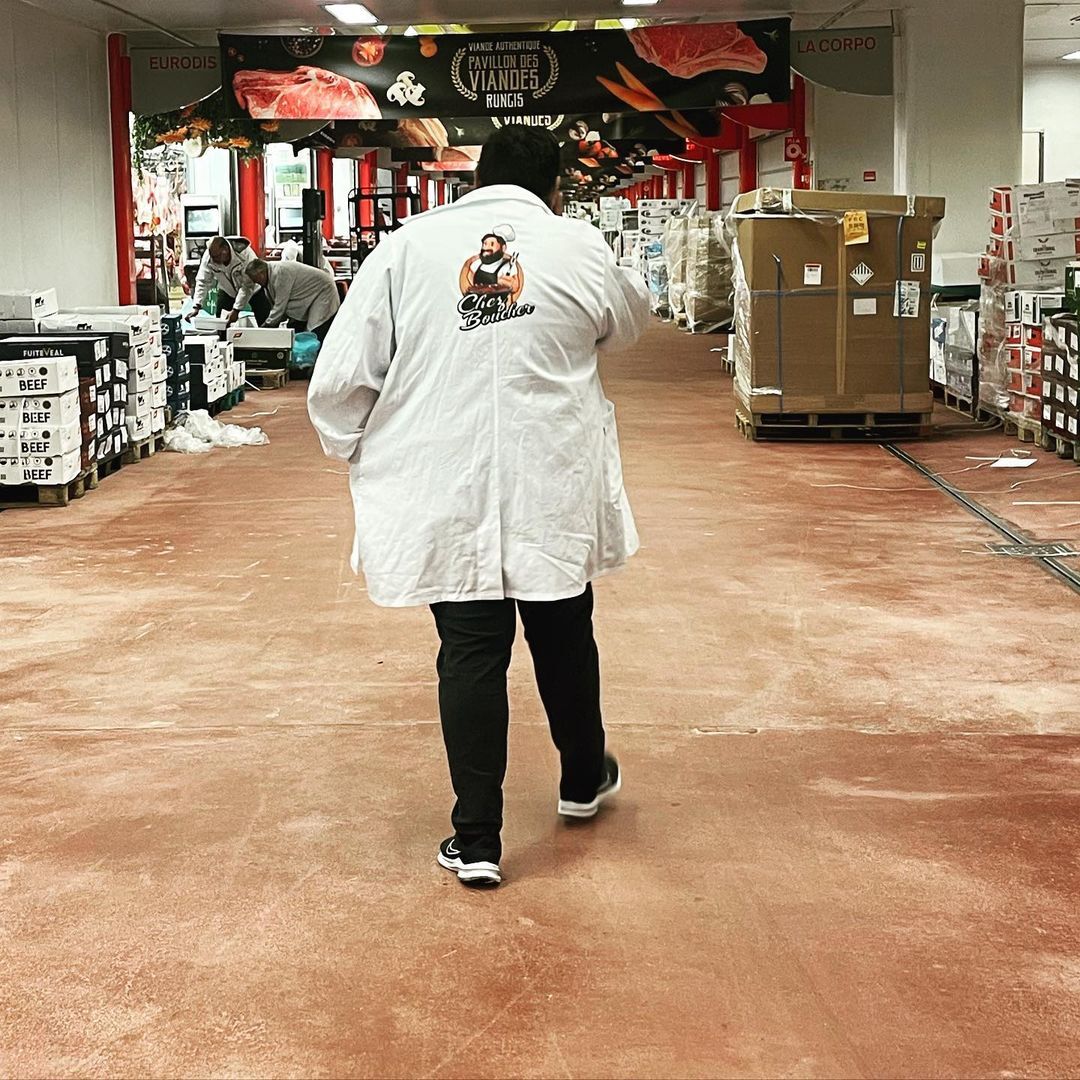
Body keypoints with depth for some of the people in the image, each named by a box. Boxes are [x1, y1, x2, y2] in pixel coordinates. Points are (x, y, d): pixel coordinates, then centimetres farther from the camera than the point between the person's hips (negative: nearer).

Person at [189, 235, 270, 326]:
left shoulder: (244, 253, -35)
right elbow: (202, 282, -20)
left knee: (265, 323, -7)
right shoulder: (208, 256, -25)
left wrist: (236, 310, -34)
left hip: (252, 289, -3)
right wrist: (196, 307, -31)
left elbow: (248, 286, -32)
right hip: (228, 290, 3)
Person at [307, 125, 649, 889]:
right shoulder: (578, 246, -1)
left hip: (446, 494, 0)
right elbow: (631, 319, 21)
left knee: (471, 653, 7)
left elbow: (340, 379, -4)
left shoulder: (409, 247, -2)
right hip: (555, 490, 1)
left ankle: (476, 840, 10)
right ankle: (584, 781, 41)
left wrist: (359, 451, 13)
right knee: (563, 636, 19)